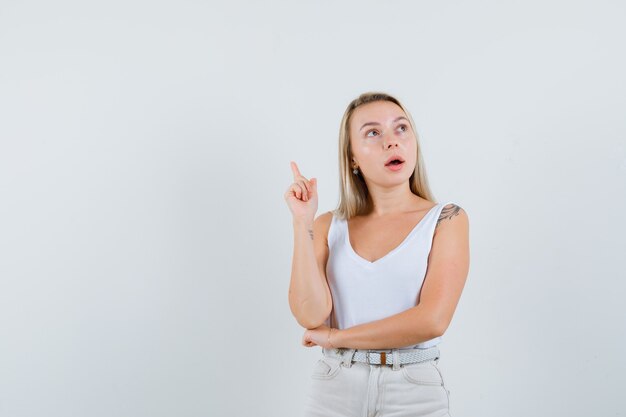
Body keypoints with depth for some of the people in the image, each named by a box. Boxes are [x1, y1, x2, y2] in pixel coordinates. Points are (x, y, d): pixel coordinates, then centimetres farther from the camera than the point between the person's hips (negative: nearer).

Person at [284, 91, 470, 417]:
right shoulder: (329, 226, 2)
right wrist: (302, 221, -12)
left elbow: (432, 319, -16)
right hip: (334, 390, 2)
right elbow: (310, 314, -10)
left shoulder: (446, 219, -5)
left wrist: (335, 337, -9)